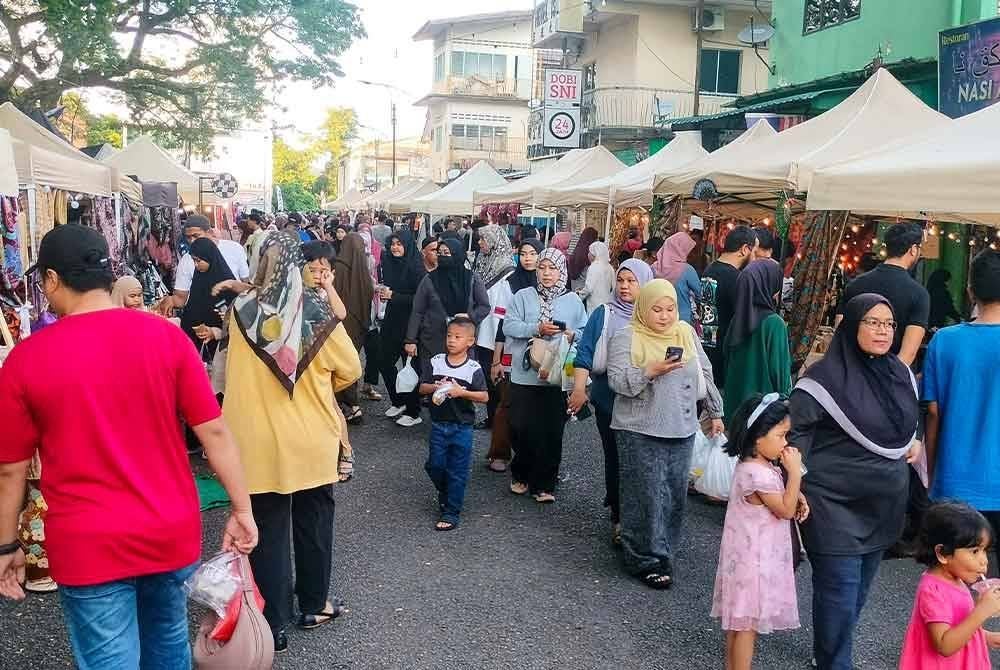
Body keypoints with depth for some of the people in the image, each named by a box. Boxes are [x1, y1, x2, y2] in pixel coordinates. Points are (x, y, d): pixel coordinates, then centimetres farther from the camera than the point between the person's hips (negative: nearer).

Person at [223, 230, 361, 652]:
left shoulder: (242, 311, -8)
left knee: (268, 529, 10)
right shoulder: (316, 310, -13)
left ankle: (272, 624, 16)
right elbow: (350, 369, -3)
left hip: (259, 441, 0)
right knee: (313, 522, 18)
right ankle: (313, 606, 32)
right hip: (311, 440, 0)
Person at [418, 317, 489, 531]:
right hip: (438, 425, 3)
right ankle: (444, 493, 39)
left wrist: (461, 392, -21)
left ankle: (451, 512, 14)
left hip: (461, 427, -3)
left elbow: (484, 396, -9)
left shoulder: (473, 369, -8)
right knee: (435, 465, 9)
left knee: (457, 471, 3)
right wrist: (436, 388, -18)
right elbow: (422, 388, 2)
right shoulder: (435, 362, -1)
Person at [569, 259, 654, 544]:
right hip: (609, 399, 0)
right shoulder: (604, 314, 3)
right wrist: (579, 388, -15)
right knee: (615, 456, 4)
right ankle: (619, 518, 16)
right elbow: (585, 352, -4)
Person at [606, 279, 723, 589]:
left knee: (675, 494, 8)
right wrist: (650, 371, -25)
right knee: (646, 496, -3)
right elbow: (616, 380, -13)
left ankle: (663, 551, 22)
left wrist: (715, 412, 19)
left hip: (682, 430, 5)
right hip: (641, 432, -5)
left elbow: (705, 374, 18)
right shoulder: (626, 338, -5)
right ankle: (648, 560, 8)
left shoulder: (686, 333, 11)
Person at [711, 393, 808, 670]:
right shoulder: (758, 473, -26)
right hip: (754, 559, -10)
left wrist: (798, 497, -2)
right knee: (748, 624, 1)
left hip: (751, 555, 10)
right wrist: (795, 472, -20)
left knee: (738, 621, 18)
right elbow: (785, 510, -19)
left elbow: (779, 496, 18)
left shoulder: (757, 464, 5)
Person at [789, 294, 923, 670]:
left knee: (861, 587, 17)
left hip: (883, 504, 7)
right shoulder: (826, 377, -15)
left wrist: (914, 440, 6)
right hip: (836, 503, -7)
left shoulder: (899, 372, 6)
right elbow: (796, 432, -14)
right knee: (840, 589, -4)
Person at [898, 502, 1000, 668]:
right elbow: (944, 646, -32)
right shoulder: (933, 590, -26)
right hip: (939, 665, -8)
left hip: (958, 664, 8)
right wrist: (981, 611, -34)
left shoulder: (954, 581, 1)